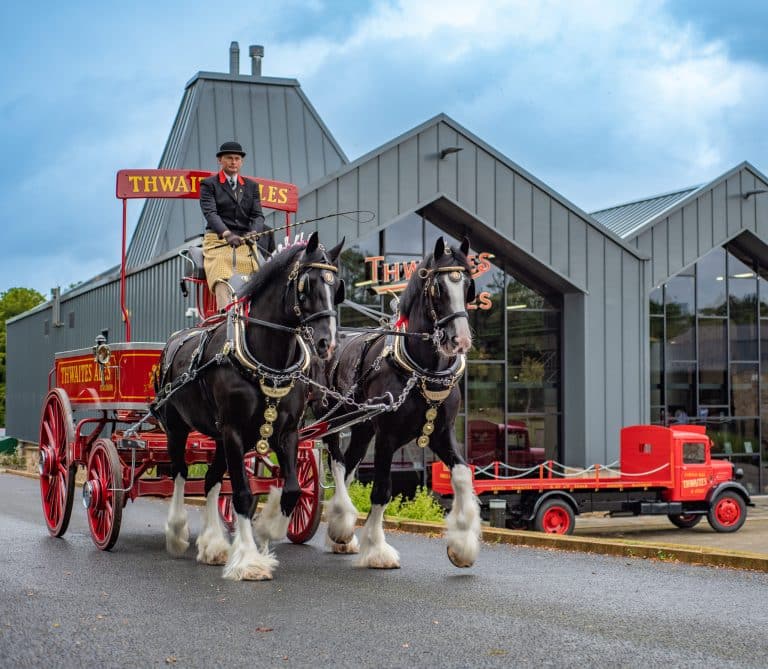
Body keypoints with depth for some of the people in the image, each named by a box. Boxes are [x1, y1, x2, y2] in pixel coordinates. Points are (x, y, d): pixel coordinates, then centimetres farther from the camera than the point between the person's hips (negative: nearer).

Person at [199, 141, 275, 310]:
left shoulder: (251, 186, 18)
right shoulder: (209, 184, 6)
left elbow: (257, 215, 7)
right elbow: (210, 213, -9)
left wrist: (254, 233, -18)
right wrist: (227, 234, -28)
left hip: (245, 241, 4)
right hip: (218, 240, -4)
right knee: (222, 281, -26)